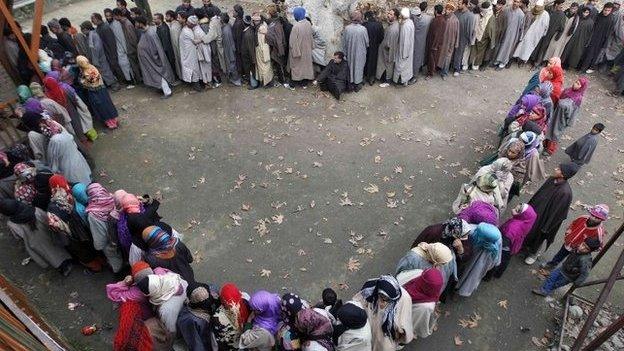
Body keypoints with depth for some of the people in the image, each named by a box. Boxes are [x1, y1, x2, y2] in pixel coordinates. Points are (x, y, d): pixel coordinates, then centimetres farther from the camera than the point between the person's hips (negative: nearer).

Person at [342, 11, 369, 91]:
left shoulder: (347, 28, -14)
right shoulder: (363, 29, -18)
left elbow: (344, 43, -5)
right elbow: (367, 42, -7)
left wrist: (344, 53, 7)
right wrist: (365, 48, 14)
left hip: (350, 52, 1)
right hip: (360, 53, -1)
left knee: (351, 66, 17)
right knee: (359, 67, 15)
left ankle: (351, 83, 27)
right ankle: (357, 84, 25)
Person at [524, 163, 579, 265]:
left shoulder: (565, 192, -34)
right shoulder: (552, 179, -13)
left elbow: (557, 212, -24)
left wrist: (545, 227, -16)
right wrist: (530, 206, 14)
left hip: (545, 217, -6)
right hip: (537, 210, 6)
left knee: (538, 236, 19)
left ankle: (534, 253, 48)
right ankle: (527, 245, 55)